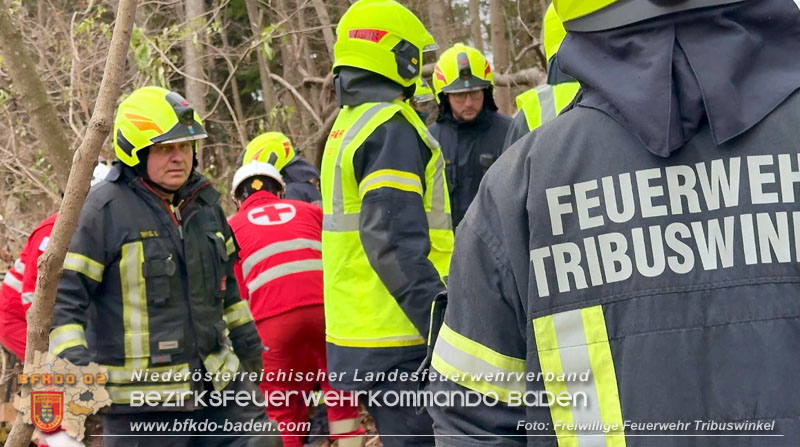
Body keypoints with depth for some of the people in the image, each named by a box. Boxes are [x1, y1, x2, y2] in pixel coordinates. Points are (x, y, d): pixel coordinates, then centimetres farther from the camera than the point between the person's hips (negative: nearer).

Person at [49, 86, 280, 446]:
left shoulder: (204, 201, 11)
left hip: (216, 379, 7)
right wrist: (73, 362, -25)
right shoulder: (106, 208, -12)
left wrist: (244, 336, 29)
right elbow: (65, 292, -14)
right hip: (141, 398, -7)